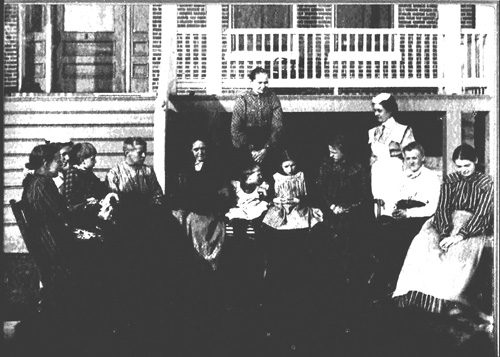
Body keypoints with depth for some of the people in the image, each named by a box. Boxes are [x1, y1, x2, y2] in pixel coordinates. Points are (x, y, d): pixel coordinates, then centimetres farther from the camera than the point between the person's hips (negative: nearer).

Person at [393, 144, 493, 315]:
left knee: (457, 251, -34)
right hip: (447, 225, 3)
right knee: (423, 244, -26)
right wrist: (445, 234, -19)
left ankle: (446, 300, -34)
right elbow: (442, 208, 0)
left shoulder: (486, 183, 2)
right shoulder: (450, 181, 12)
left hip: (473, 228, -3)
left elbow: (482, 214, -8)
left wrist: (460, 235, -22)